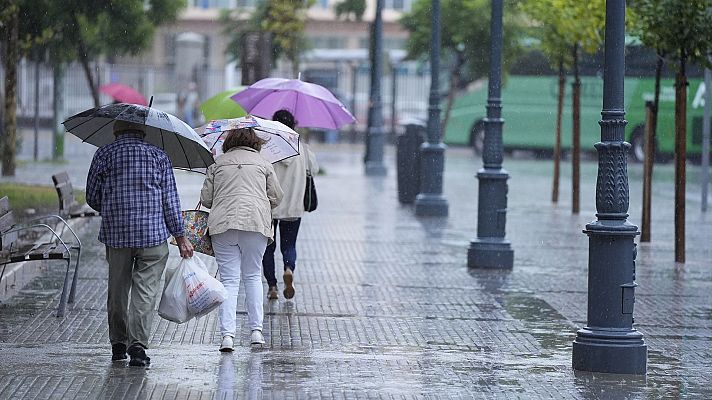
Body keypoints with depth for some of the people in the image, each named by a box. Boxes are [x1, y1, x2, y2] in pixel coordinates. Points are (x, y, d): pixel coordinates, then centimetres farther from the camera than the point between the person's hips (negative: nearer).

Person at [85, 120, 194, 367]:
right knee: (145, 290, -2)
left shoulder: (104, 154, 4)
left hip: (115, 233, 1)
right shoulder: (158, 156, 4)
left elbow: (92, 197, 6)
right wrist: (180, 237, 8)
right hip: (153, 234, -1)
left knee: (117, 289, 14)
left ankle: (118, 344, 21)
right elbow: (170, 200, 2)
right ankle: (138, 345, -14)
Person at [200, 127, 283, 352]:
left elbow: (205, 199, 13)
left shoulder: (217, 165, 15)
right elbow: (276, 197, 12)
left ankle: (227, 334, -10)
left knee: (229, 279, 0)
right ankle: (256, 330, 7)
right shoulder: (263, 164, 14)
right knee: (253, 276, 13)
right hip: (256, 223, 0)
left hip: (222, 224, 0)